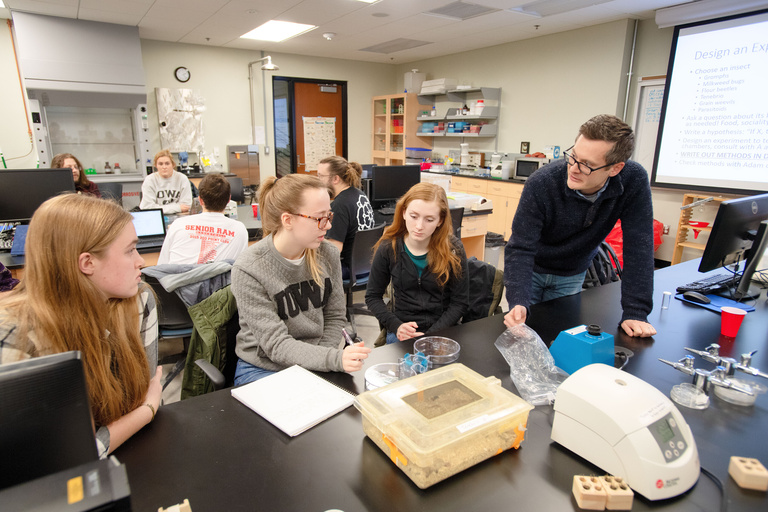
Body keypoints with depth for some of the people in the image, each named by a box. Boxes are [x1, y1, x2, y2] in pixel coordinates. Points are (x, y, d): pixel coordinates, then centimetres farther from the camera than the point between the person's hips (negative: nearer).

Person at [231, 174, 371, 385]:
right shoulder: (248, 270, -19)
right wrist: (335, 359, -34)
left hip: (315, 366, 4)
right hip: (264, 369, -4)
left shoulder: (328, 255, -4)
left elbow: (335, 317, 5)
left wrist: (320, 360, -11)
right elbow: (276, 345, -21)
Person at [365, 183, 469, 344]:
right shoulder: (388, 248, -4)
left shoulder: (453, 248, -6)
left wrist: (430, 335, -13)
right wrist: (396, 326, -10)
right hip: (402, 333, 1)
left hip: (443, 330, 0)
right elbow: (372, 297, 5)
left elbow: (460, 302, -2)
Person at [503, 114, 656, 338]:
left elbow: (638, 247, -22)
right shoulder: (541, 183, -32)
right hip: (531, 270, -2)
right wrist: (518, 303, -46)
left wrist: (635, 313, -24)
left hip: (572, 276, 2)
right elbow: (520, 249, -31)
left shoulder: (634, 181, -25)